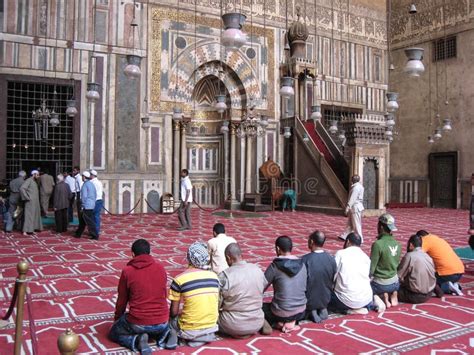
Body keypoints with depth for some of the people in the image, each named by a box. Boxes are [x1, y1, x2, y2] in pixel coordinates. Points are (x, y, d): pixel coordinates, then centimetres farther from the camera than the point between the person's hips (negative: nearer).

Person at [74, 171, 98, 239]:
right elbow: (95, 195, 17)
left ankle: (95, 235, -1)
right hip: (92, 205, 9)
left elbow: (84, 196, -19)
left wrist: (82, 206, -14)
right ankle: (78, 234, 26)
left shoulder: (85, 185, -14)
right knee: (82, 220, 18)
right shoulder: (92, 184, 12)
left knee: (90, 222, -3)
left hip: (86, 206, -9)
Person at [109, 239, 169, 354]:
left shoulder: (127, 271, -8)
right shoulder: (160, 267, 1)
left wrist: (117, 319, 23)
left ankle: (137, 340, -4)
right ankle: (162, 333, 6)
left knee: (114, 333, 24)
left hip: (138, 323, -4)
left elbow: (121, 300, 3)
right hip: (162, 321, 4)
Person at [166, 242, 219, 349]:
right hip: (211, 327, 3)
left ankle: (173, 335, 4)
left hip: (190, 331, -3)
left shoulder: (179, 279, -15)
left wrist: (180, 315, 14)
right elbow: (215, 304, 8)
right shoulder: (214, 276, -3)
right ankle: (206, 335, 15)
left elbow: (174, 312, -8)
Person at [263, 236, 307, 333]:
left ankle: (279, 323, 3)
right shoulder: (302, 264, -3)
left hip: (282, 313, -5)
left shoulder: (275, 266, -15)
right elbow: (305, 288, 7)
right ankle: (292, 322, 12)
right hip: (301, 312, 5)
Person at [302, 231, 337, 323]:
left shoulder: (305, 260, -25)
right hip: (326, 300, 4)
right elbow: (333, 281, 1)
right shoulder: (331, 259, -12)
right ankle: (322, 309, 11)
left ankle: (311, 312, 6)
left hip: (309, 301, -4)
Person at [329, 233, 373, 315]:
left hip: (346, 300, -5)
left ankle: (349, 309, -1)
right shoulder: (366, 257, 9)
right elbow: (368, 278, 14)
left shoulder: (340, 253, -4)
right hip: (365, 300, 5)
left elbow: (332, 276, -5)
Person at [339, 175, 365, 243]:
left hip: (355, 207, -10)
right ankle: (345, 236, 22)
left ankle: (359, 239, 4)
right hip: (356, 207, 10)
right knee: (350, 223, 15)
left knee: (356, 224, -2)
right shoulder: (359, 186, 13)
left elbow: (352, 199, -22)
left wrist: (347, 208, -22)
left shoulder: (356, 187, -19)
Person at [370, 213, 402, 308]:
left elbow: (371, 267, -18)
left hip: (381, 284, -6)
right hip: (395, 283, 6)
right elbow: (396, 264, 8)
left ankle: (384, 295, -1)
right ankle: (394, 294, 11)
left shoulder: (378, 244, -23)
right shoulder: (397, 244, -4)